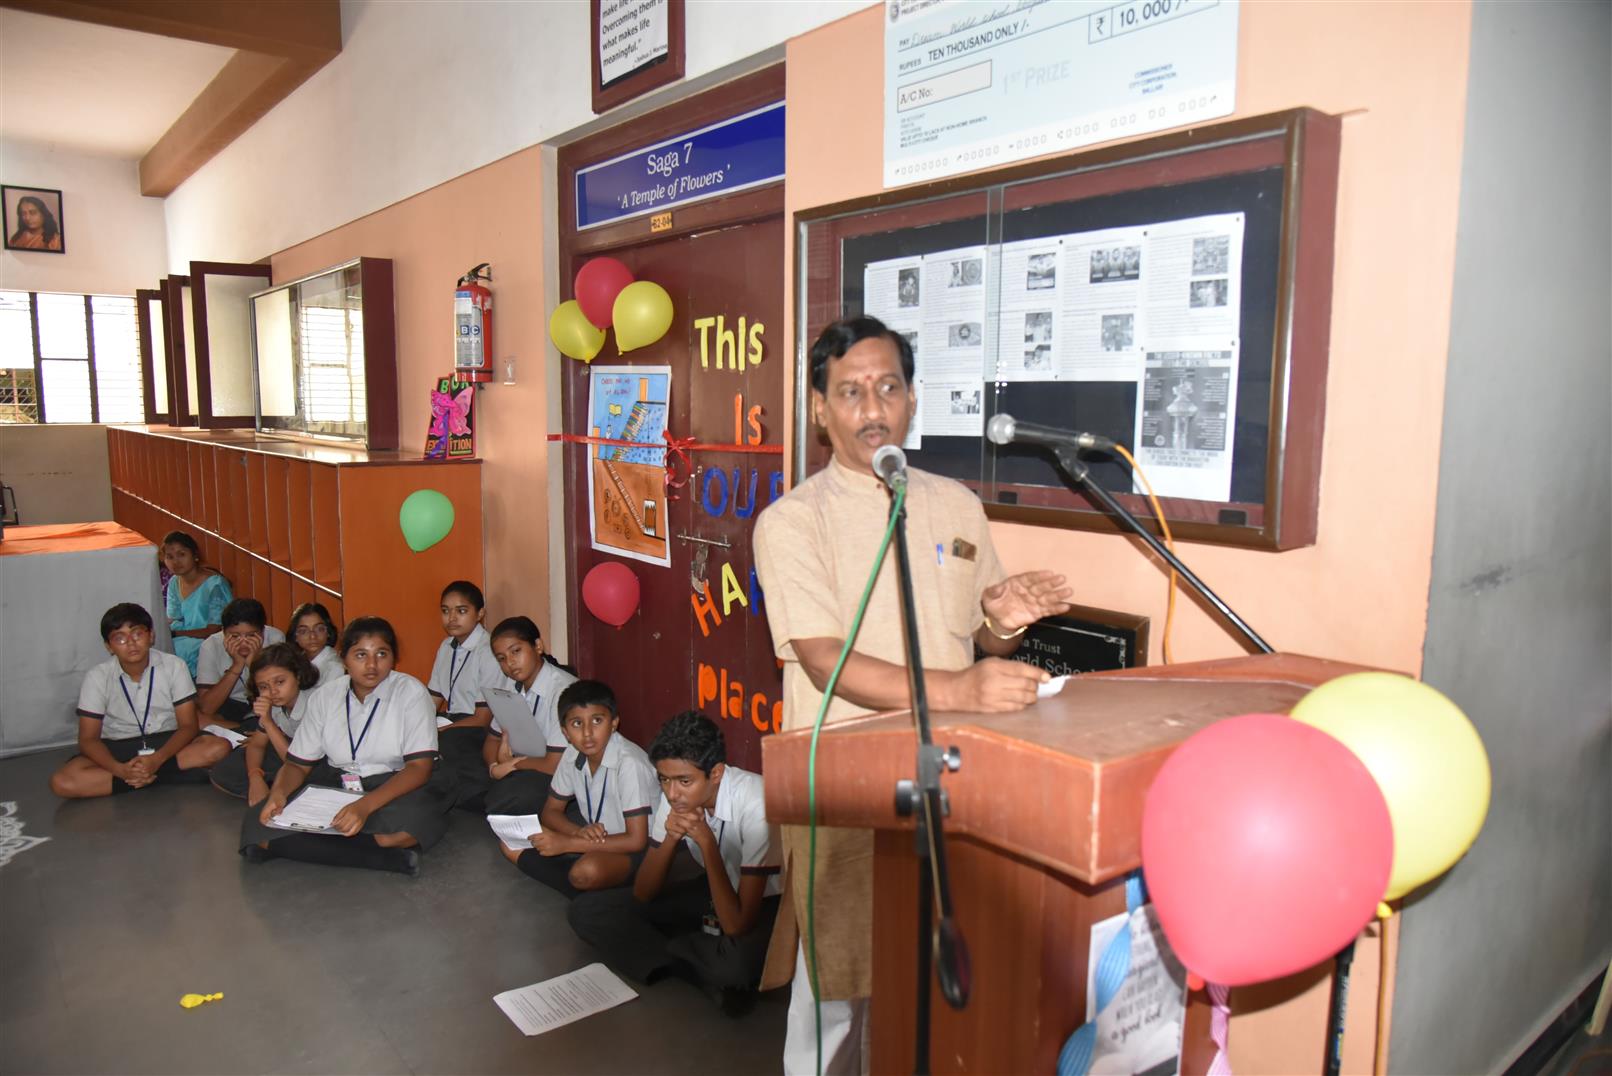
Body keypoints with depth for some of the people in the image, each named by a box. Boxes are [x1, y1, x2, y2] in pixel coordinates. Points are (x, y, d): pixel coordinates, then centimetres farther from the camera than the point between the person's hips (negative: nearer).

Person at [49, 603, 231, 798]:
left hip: (166, 743, 0)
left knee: (219, 748, -30)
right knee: (62, 782, -29)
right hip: (117, 748, 1)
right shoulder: (97, 677, -9)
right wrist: (120, 769, -29)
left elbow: (187, 726, -10)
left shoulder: (174, 666, -10)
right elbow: (88, 739, -9)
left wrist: (156, 759, -29)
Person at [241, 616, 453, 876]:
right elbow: (298, 763, 6)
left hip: (398, 787, -4)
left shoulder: (411, 691, -9)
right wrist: (279, 792, -19)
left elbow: (419, 766, -17)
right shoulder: (324, 696, 4)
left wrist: (366, 805, -33)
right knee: (261, 824, -21)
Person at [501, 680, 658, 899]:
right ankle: (586, 892, -9)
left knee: (587, 870, -37)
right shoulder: (573, 754, -7)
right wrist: (579, 832, -18)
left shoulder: (630, 763, -27)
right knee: (511, 844, -6)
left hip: (641, 848, -7)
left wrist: (567, 843, -24)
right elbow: (551, 811, 6)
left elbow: (636, 840, -26)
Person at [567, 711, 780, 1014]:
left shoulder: (755, 802, -32)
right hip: (713, 890, 7)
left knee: (735, 960, -41)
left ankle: (669, 956, -8)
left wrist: (706, 840, -35)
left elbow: (736, 926, -33)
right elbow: (642, 894, -9)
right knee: (586, 911, -7)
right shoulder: (674, 796, -14)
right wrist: (671, 837, -26)